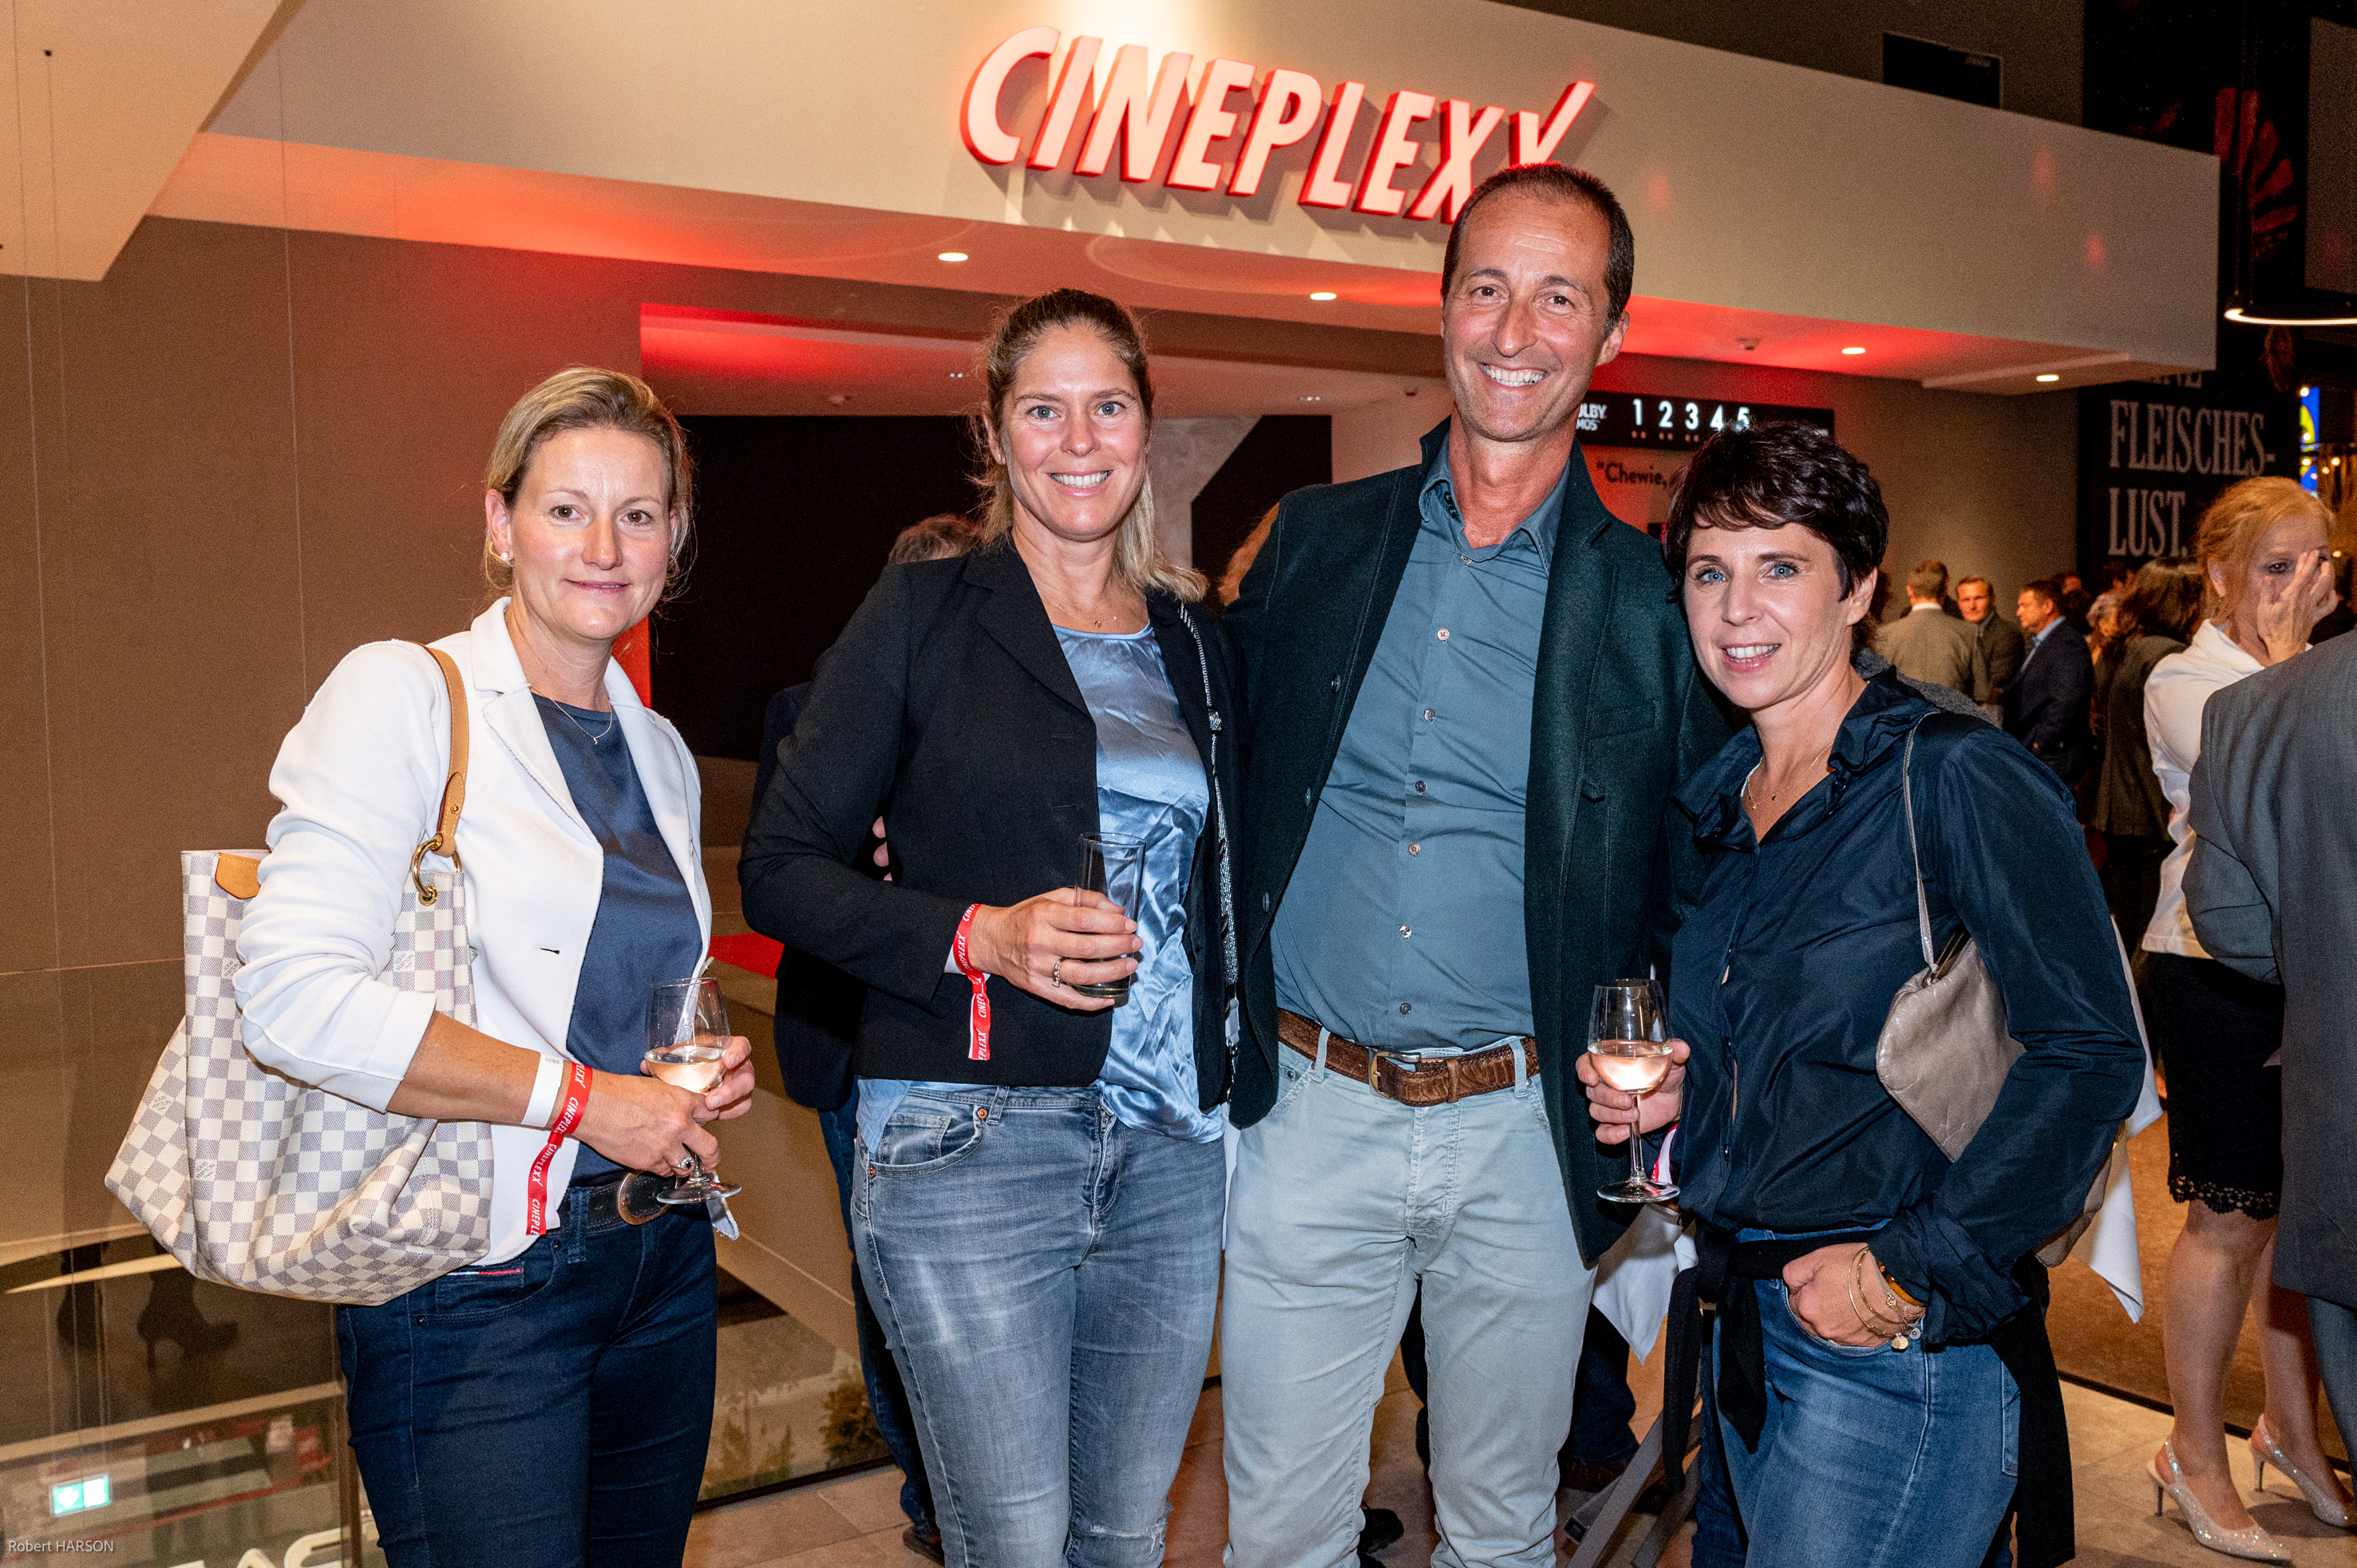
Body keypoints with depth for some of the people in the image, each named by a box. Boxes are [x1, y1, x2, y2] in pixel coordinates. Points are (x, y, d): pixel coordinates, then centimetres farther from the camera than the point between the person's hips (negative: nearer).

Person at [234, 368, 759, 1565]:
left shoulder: (660, 751, 11)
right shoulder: (402, 696, -10)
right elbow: (295, 997, -22)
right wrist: (577, 1095, -19)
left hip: (662, 1263, 7)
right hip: (476, 1290, -7)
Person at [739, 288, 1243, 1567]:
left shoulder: (1199, 641, 12)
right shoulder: (925, 617, -2)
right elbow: (781, 869, -4)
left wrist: (1238, 1078, 8)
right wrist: (977, 937, -17)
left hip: (1173, 1152, 5)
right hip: (969, 1145, -4)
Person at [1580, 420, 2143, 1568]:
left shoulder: (1955, 780, -13)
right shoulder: (1716, 805, 9)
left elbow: (2091, 1052, -18)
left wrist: (1915, 1270, -19)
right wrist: (1674, 1088, 0)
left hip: (1902, 1345, -7)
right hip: (1748, 1323, 7)